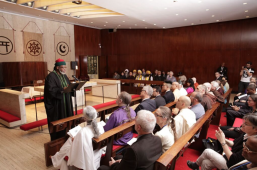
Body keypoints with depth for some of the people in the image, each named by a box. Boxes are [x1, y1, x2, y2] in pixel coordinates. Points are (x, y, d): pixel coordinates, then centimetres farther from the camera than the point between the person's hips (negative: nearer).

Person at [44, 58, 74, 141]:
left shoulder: (64, 75, 12)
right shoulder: (51, 76, -12)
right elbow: (51, 89, -22)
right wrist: (62, 89, -32)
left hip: (65, 102, 8)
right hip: (56, 104, -7)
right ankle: (57, 139, 17)